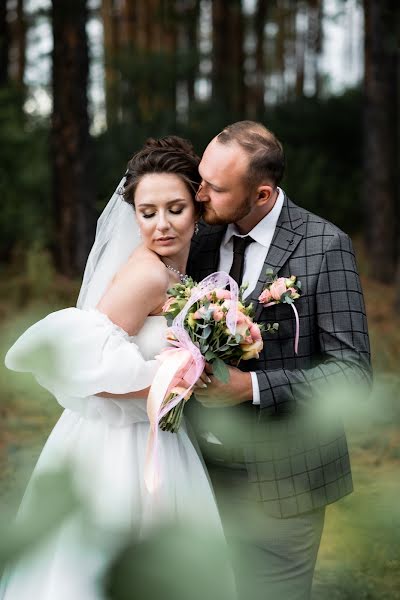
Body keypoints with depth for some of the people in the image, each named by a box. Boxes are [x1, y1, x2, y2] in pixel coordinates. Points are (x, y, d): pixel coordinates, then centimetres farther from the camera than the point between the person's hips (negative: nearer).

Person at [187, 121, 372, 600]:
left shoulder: (325, 246, -12)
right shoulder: (203, 240, 3)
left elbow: (352, 370, -14)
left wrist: (251, 386, -23)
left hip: (280, 478, -4)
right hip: (207, 468, 4)